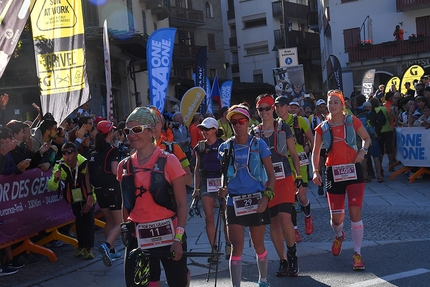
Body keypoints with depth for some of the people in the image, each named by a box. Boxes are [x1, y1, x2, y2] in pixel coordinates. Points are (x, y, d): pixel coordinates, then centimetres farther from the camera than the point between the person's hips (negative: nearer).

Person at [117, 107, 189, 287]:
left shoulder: (168, 161, -7)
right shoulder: (124, 166, 5)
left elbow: (182, 203, -7)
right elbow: (126, 205, 14)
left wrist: (178, 238, -13)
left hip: (168, 235, -3)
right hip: (138, 238, 4)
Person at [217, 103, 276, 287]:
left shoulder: (259, 144, -2)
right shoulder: (225, 147, 3)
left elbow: (271, 175, -1)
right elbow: (223, 175, 11)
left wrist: (266, 197, -13)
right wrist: (222, 189, -11)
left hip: (256, 202, -1)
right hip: (234, 203, 1)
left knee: (259, 246, 12)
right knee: (237, 248, -4)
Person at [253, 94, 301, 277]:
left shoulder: (283, 128, 2)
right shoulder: (255, 133, 6)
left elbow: (293, 154, 5)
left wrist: (298, 176, -1)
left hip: (284, 178, -2)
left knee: (285, 218, -14)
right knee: (273, 221, 5)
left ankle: (292, 255, 7)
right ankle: (283, 260, 16)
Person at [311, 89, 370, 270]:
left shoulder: (352, 121, 0)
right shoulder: (322, 128, 3)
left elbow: (366, 138, 13)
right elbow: (316, 152, 8)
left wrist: (363, 151, -7)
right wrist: (315, 171, -7)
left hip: (353, 170, -1)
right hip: (333, 172, 1)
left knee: (355, 212, -8)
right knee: (336, 217, 4)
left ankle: (357, 253, 4)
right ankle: (339, 235, 41)